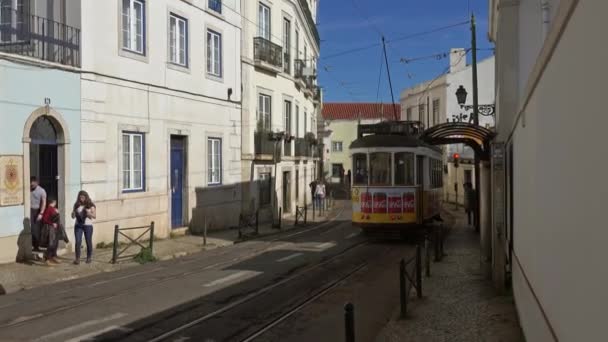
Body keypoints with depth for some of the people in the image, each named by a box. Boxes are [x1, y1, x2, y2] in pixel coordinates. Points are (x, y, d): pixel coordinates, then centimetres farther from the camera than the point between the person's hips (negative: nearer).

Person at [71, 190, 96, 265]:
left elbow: (94, 216, -5)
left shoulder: (90, 205, -3)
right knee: (78, 242, -6)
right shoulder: (76, 205, 5)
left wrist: (89, 213, -23)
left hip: (88, 226, -2)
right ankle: (77, 258, -2)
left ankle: (89, 258, 19)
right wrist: (73, 213, -13)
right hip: (78, 226, 2)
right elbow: (73, 217, 9)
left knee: (88, 242, 6)